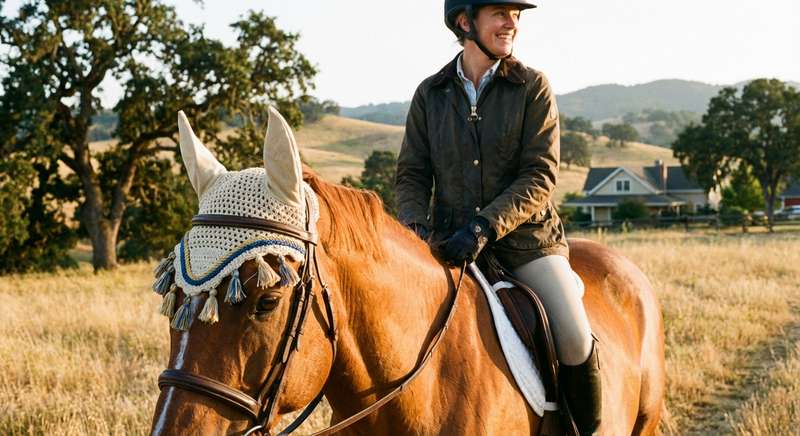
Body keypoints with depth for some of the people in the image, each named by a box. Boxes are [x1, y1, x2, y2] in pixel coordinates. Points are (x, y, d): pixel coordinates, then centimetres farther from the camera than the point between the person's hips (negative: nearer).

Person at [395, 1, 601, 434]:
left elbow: (540, 177, -8)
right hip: (451, 243, 2)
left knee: (576, 343, -19)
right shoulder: (430, 94, 7)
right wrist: (416, 226, -13)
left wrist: (484, 227, -21)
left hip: (525, 238, -2)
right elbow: (411, 174, 8)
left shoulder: (533, 87, 0)